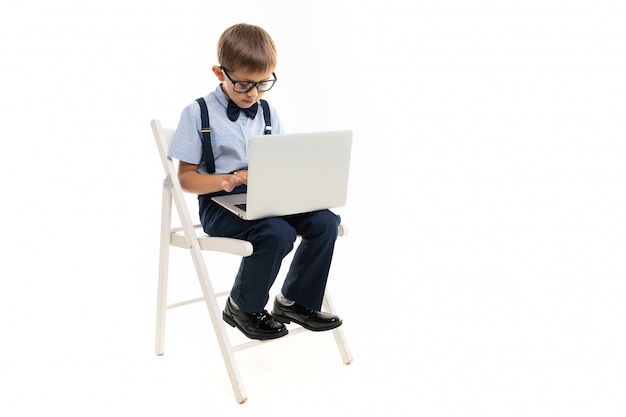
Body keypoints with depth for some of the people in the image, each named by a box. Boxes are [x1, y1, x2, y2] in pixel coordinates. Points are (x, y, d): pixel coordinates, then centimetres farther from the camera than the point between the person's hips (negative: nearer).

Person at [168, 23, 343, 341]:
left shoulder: (267, 112, 13)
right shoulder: (198, 113, -3)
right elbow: (186, 177, -4)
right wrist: (225, 181, -23)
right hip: (220, 202, -5)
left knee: (325, 220, -19)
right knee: (277, 234, -33)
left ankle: (293, 301, 2)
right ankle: (242, 307, -5)